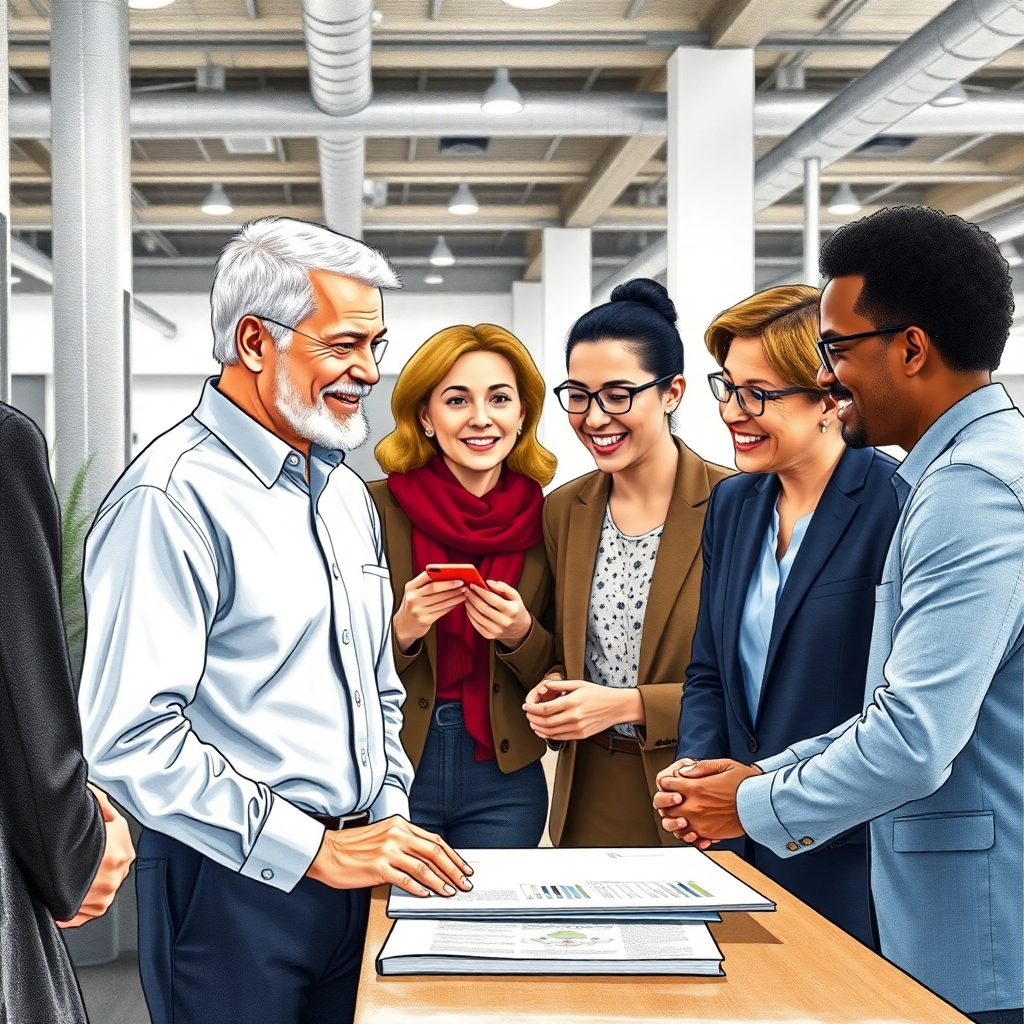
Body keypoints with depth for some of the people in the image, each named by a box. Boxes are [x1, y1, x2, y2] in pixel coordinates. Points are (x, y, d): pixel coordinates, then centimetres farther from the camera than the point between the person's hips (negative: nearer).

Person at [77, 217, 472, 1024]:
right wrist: (314, 850, -20)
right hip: (234, 889, -7)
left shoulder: (347, 494, 12)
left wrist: (389, 820, 6)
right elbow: (130, 737, -23)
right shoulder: (172, 498, -15)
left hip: (352, 877, 8)